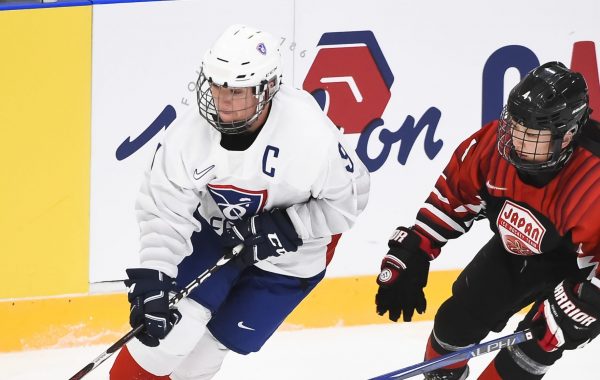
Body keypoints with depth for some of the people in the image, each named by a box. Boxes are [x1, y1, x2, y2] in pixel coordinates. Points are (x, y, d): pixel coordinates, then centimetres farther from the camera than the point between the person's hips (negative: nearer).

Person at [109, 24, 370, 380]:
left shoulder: (310, 133, -32)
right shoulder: (192, 132, -25)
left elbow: (348, 197, -17)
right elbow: (164, 209, -20)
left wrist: (285, 227, -25)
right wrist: (152, 278, -30)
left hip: (291, 253, -2)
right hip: (217, 229, 2)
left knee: (223, 337, 1)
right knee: (174, 320, -14)